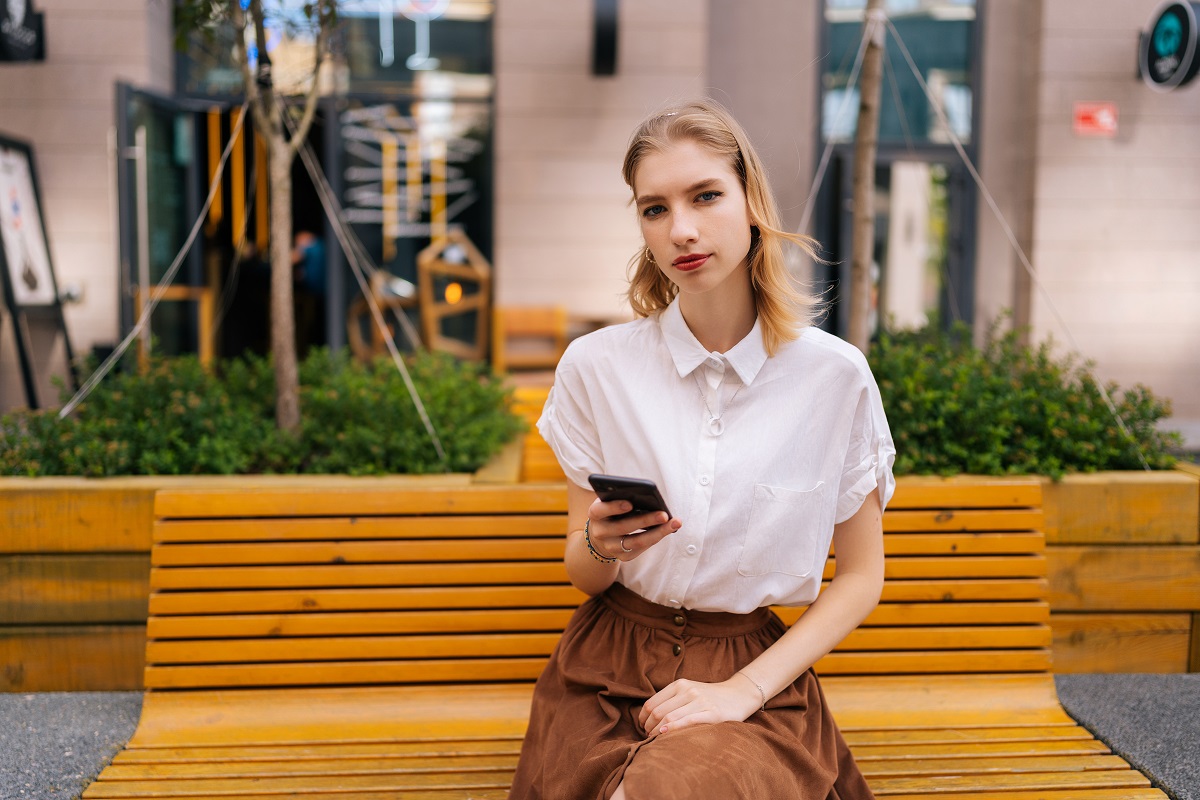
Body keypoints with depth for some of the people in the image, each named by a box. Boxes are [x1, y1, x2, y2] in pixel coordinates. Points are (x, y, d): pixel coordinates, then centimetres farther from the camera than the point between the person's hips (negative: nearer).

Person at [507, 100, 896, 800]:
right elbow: (583, 576, 5)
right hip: (607, 671, 2)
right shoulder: (596, 366, -3)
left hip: (760, 674, -1)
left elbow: (862, 575, 2)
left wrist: (744, 690, -9)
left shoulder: (835, 376, -6)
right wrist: (601, 547, -19)